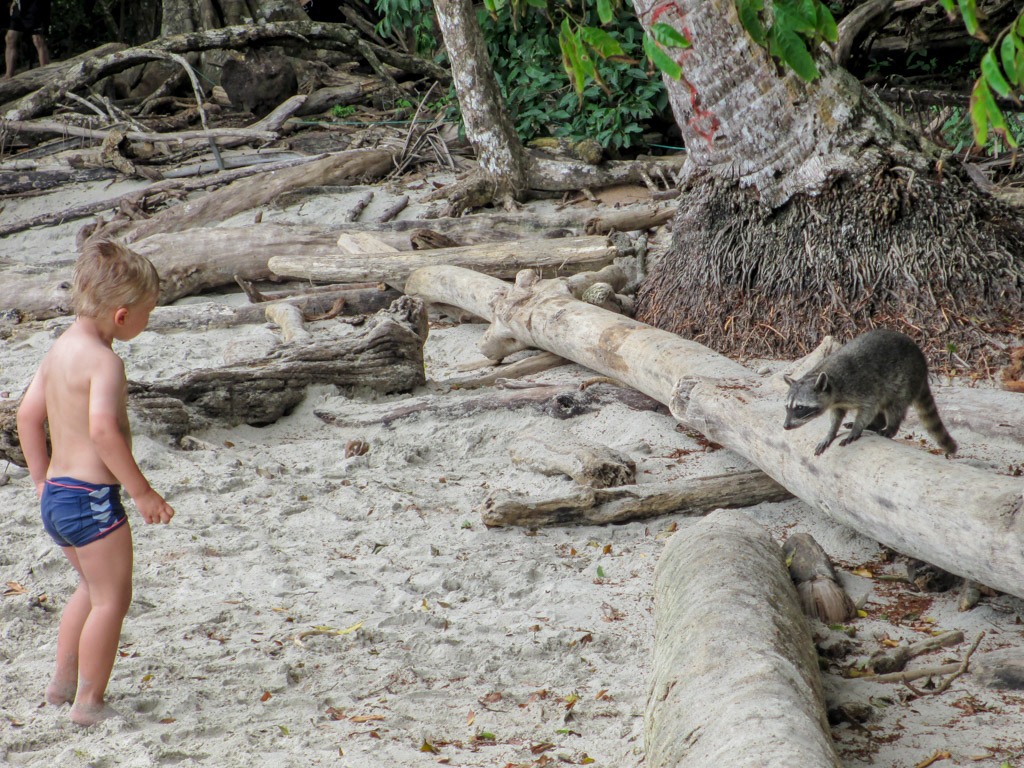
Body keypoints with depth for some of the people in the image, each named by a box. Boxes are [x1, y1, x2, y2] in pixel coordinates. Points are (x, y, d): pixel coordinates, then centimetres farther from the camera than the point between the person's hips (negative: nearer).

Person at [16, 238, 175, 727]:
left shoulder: (60, 348, 10)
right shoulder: (104, 360, -18)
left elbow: (28, 414, 16)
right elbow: (103, 429, -29)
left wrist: (42, 480, 24)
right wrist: (141, 491, -23)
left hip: (56, 492, 9)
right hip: (91, 496, -9)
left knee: (93, 587, 25)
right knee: (112, 597, 2)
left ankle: (62, 682, 32)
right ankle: (88, 704, 7)